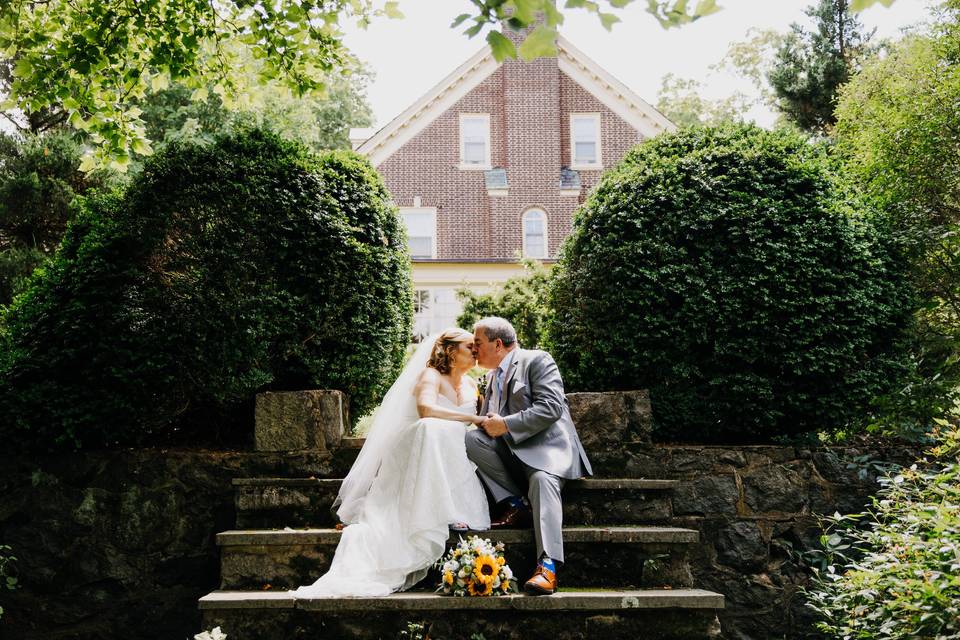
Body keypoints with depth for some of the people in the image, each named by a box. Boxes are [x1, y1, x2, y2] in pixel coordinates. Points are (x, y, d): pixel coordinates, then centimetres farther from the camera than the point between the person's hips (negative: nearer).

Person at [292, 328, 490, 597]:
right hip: (419, 461, -5)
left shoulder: (472, 385, 21)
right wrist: (471, 418, -23)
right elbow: (425, 409, -23)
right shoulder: (431, 375, -1)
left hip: (455, 462, 6)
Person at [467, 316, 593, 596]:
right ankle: (516, 505, -17)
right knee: (470, 439, -19)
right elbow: (488, 421, 29)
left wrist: (505, 425, -16)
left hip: (547, 445, -7)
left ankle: (547, 566, -46)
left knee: (542, 479, -37)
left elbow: (550, 408, -16)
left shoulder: (537, 360, -2)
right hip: (509, 451, 7)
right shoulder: (493, 375, 23)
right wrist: (488, 423, 5)